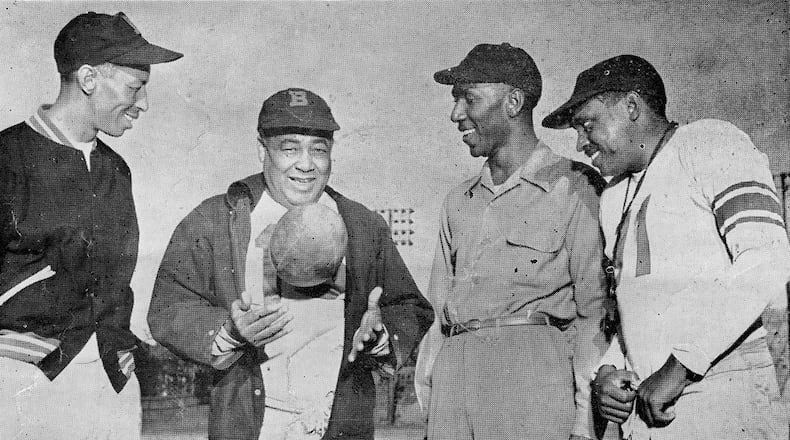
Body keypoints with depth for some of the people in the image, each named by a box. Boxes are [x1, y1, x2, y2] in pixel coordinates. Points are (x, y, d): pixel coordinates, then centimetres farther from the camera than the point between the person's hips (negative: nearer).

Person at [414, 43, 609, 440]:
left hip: (535, 365, -4)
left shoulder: (573, 187, 2)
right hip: (454, 371, 5)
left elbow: (595, 306, -3)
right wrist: (428, 402, 9)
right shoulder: (458, 202, 19)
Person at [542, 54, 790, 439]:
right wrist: (607, 370, 2)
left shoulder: (712, 144, -4)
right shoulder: (613, 198, 18)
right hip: (645, 404, 6)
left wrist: (680, 366, -19)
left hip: (722, 394, -6)